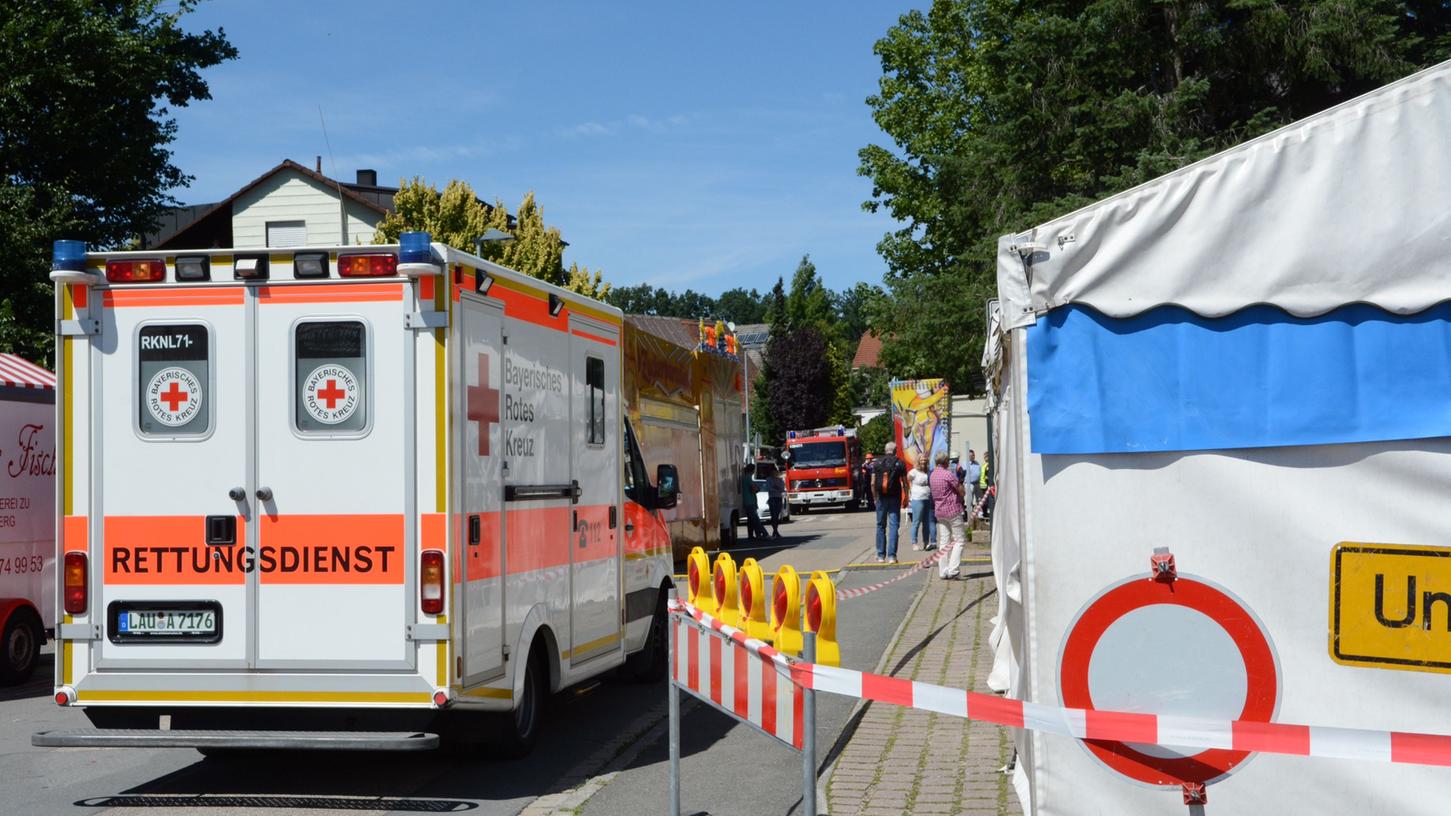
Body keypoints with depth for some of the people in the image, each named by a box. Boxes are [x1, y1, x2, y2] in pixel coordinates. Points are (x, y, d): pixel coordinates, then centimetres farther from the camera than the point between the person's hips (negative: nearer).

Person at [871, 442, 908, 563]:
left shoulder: (877, 463, 2)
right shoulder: (900, 463, -2)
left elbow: (873, 483, 1)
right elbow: (905, 483, -2)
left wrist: (875, 498, 11)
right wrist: (906, 498, 7)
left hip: (881, 498, 1)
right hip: (895, 498, -1)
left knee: (881, 526, 11)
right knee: (893, 526, 0)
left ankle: (881, 555, 11)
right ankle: (891, 556, -6)